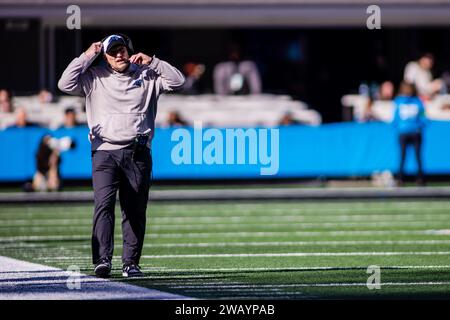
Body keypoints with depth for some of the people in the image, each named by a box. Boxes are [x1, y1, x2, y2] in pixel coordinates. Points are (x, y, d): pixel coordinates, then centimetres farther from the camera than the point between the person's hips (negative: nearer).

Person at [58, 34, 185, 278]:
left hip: (138, 154, 2)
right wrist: (87, 56, -1)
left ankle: (131, 262, 10)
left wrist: (151, 62, 0)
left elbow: (177, 81, 6)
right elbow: (65, 84, -2)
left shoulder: (146, 76, 12)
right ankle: (102, 260, -26)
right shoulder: (95, 78, 9)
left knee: (135, 210, 3)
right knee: (104, 203, -18)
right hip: (105, 152, -2)